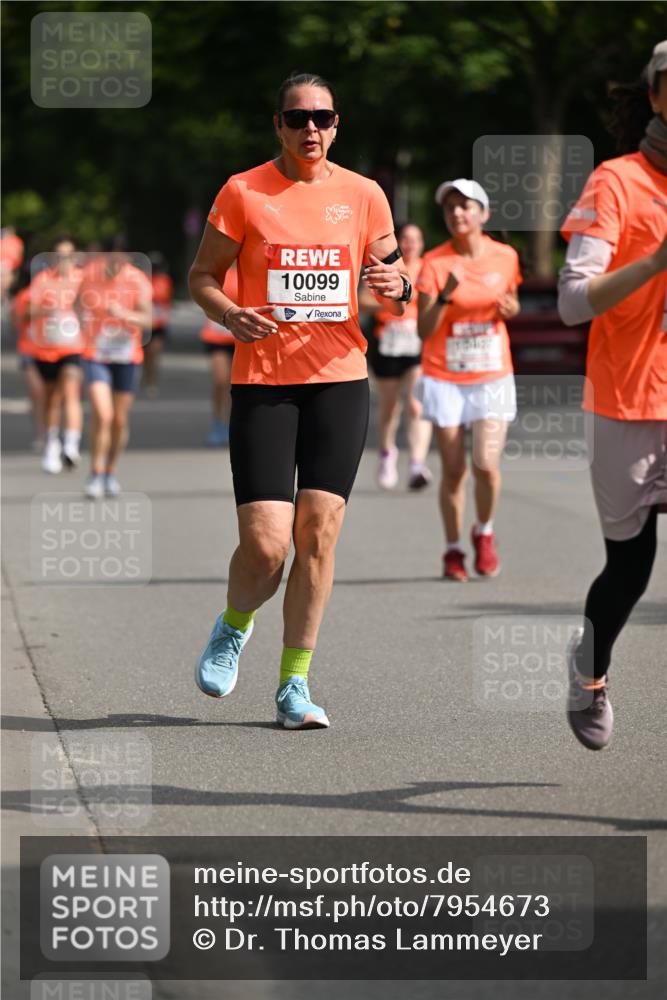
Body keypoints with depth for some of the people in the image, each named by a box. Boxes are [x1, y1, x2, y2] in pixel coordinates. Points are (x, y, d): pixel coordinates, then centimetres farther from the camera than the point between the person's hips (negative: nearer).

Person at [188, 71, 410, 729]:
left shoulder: (363, 195, 7)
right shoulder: (243, 193, 1)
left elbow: (394, 291, 15)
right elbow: (202, 275, 7)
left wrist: (397, 289, -9)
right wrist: (228, 313, -14)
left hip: (340, 379, 2)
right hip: (261, 383, -2)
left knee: (318, 531, -5)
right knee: (264, 544, -9)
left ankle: (294, 684, 7)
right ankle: (234, 627, 24)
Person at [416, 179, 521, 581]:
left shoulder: (505, 257, 0)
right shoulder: (435, 263, -8)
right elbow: (424, 329, -12)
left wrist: (511, 308, -5)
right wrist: (446, 295, -28)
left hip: (493, 377, 1)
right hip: (444, 378, -1)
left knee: (486, 465, -11)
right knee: (454, 470, 1)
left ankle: (485, 533, 17)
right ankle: (454, 550, 17)